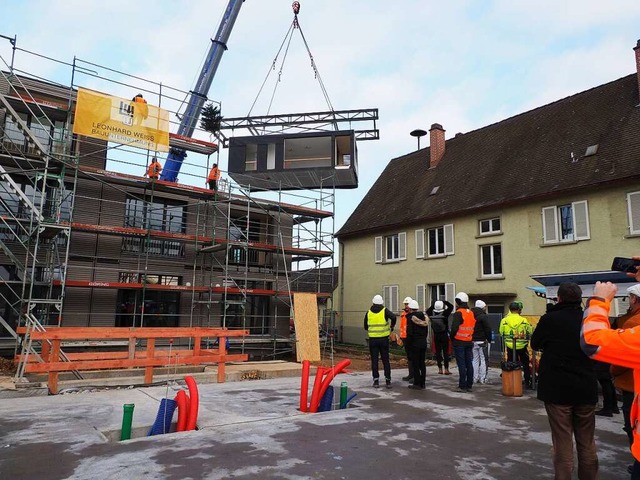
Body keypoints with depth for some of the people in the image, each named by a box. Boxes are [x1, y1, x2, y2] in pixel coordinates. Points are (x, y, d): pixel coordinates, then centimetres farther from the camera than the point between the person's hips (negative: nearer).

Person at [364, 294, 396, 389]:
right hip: (384, 339, -1)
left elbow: (365, 327, 9)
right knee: (385, 360, 8)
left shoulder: (368, 313, 4)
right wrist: (392, 327, -4)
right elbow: (393, 317, -21)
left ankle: (376, 380, 6)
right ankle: (388, 380, 8)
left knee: (374, 360, 7)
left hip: (373, 339, 1)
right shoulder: (385, 311, -3)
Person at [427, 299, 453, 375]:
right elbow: (451, 306, -3)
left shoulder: (432, 314, -7)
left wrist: (433, 304, 9)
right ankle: (446, 369, 5)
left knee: (438, 352, 9)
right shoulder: (445, 313, -15)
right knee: (445, 352, 3)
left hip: (436, 336, 3)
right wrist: (445, 302, 4)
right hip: (444, 335, -3)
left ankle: (440, 369, 14)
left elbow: (428, 311, 15)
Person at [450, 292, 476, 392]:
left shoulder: (458, 313, -14)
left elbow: (454, 328, -19)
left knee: (461, 364, -4)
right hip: (469, 342, 7)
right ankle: (469, 385, 15)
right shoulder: (471, 313, 10)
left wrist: (452, 337, -4)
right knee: (469, 364, 9)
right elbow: (473, 327, 14)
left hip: (459, 342, -7)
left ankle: (462, 386, -1)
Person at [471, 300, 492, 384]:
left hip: (473, 341, 6)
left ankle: (475, 378, 13)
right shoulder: (483, 316, -13)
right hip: (482, 341, -6)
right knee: (484, 360, 2)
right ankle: (483, 379, 2)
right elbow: (488, 329, -13)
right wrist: (489, 339, -3)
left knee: (475, 360, 12)